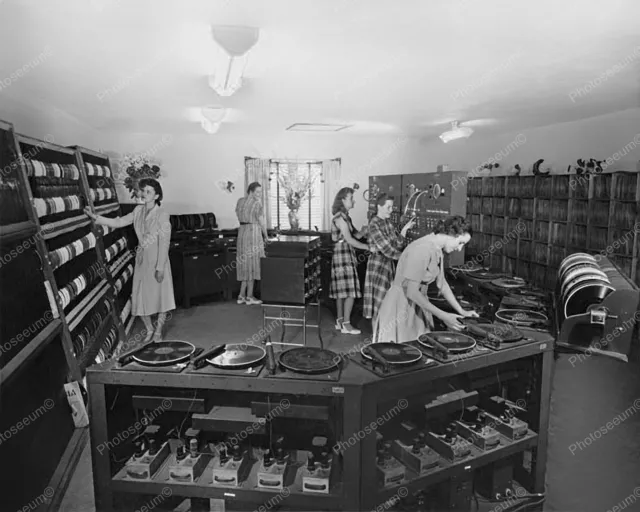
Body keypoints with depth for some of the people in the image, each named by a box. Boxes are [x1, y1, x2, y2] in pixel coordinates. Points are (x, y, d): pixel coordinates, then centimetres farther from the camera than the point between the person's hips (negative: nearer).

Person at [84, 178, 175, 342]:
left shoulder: (162, 215, -15)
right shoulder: (138, 210, 3)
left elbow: (164, 242, -17)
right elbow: (118, 222, 5)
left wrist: (160, 267, -18)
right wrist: (95, 217, -6)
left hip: (157, 259, -5)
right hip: (141, 259, 5)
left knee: (161, 296, 5)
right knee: (140, 296, 10)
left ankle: (158, 330, 25)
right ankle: (149, 328, 30)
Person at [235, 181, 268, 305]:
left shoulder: (240, 201, 10)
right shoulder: (256, 204, -11)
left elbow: (240, 218, 13)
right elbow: (262, 222, -8)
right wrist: (265, 235, 5)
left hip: (242, 232, 7)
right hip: (253, 233, -7)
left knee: (245, 264, 13)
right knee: (252, 264, 0)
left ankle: (241, 295, 14)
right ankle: (249, 297, 6)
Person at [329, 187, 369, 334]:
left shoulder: (344, 216, 16)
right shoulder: (340, 217, -14)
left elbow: (354, 235, 13)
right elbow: (349, 239, -18)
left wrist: (363, 231, -6)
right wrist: (367, 247, -14)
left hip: (346, 255, 10)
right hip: (343, 254, -10)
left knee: (341, 290, 12)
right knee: (350, 291, -9)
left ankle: (340, 321, 19)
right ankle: (346, 324, -4)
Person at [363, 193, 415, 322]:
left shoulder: (387, 222, 8)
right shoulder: (374, 224, -16)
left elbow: (398, 242, 8)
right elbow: (385, 247, -20)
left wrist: (405, 229, -4)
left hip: (389, 262, 8)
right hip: (378, 262, -8)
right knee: (378, 296, -1)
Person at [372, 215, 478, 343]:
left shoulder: (437, 250, 5)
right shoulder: (422, 249, -24)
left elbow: (442, 284, 15)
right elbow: (411, 292, -25)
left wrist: (462, 312, 12)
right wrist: (443, 316, -21)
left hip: (417, 309, 9)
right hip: (400, 309, -9)